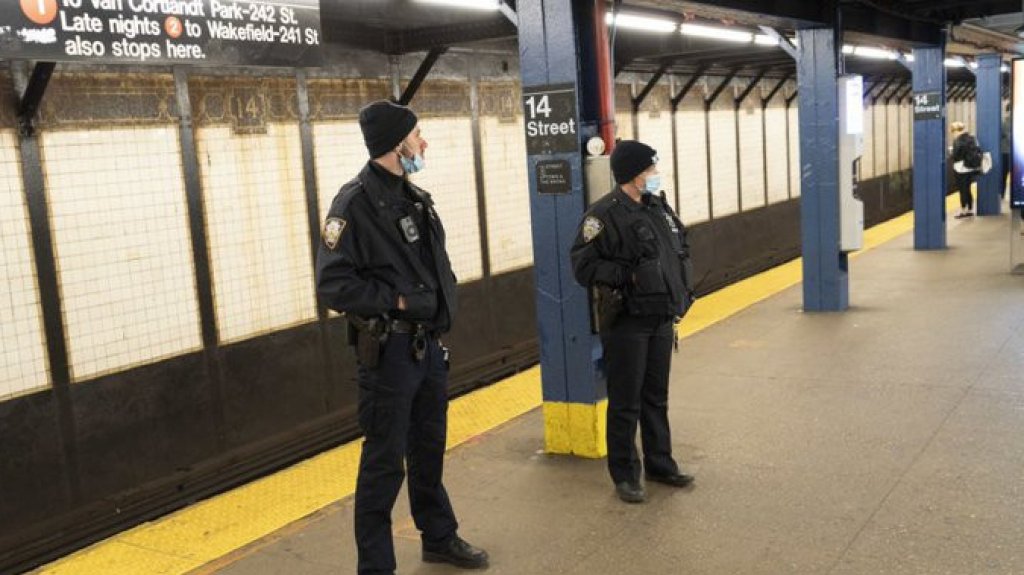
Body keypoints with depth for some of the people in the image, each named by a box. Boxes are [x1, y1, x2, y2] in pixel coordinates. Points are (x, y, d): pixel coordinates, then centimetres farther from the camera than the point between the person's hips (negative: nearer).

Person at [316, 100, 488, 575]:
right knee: (385, 463, 2)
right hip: (389, 350, -8)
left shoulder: (413, 197, 10)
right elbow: (333, 284, -22)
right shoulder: (356, 202, -17)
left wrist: (440, 300, 3)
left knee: (429, 450, 22)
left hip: (428, 344, 8)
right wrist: (397, 301, -18)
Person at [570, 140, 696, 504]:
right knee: (625, 403, 3)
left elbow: (681, 247, 22)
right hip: (626, 323, -7)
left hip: (662, 320, 7)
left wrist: (682, 290, 9)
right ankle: (625, 475, 16)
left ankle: (660, 464, 32)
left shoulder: (659, 208, 8)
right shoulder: (604, 215, -15)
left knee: (656, 398, 18)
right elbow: (584, 266, -17)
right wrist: (629, 275, -21)